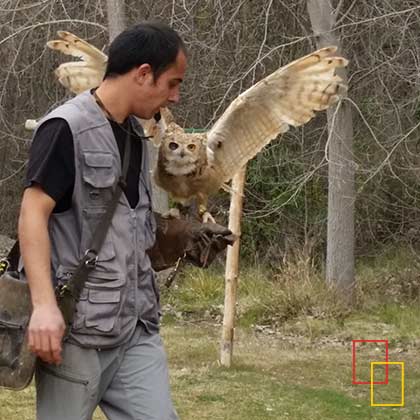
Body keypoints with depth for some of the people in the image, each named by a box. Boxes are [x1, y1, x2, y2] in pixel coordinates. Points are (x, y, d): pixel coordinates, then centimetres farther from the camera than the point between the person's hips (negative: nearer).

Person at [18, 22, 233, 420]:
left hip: (137, 325, 7)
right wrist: (44, 304, -25)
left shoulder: (136, 136, 17)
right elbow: (33, 214, -16)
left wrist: (181, 235, 12)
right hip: (77, 326, -7)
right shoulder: (66, 128, -9)